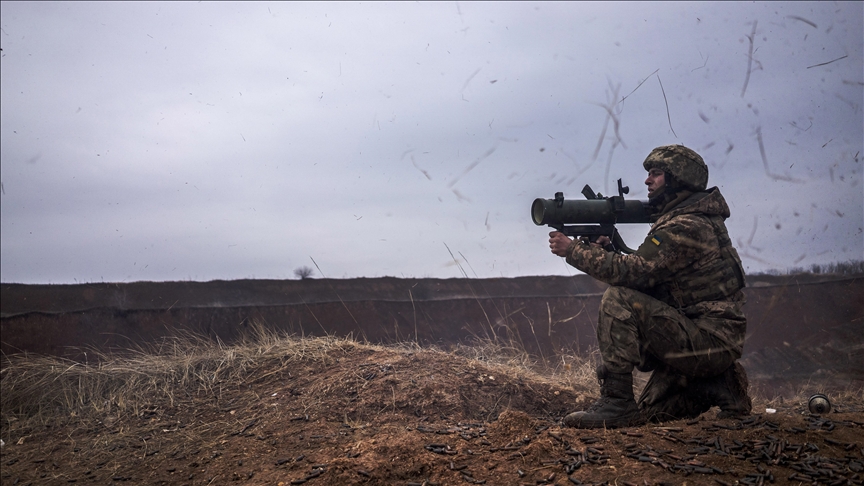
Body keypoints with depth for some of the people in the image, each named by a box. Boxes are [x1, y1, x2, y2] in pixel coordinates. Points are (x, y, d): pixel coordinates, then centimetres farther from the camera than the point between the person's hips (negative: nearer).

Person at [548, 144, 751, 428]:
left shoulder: (687, 226, -18)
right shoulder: (677, 219, 15)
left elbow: (635, 272, -25)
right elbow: (645, 275, 12)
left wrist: (573, 250, -17)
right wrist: (606, 250, -4)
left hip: (710, 340, -10)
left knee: (618, 300, -23)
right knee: (649, 412, 17)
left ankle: (616, 402, -20)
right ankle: (721, 387, 17)